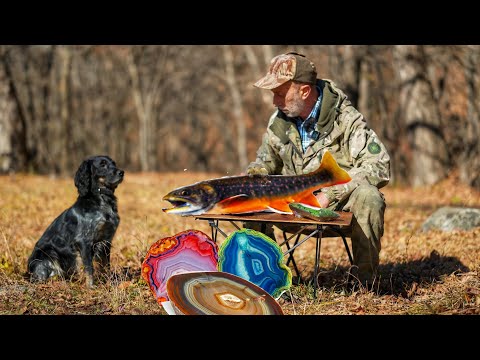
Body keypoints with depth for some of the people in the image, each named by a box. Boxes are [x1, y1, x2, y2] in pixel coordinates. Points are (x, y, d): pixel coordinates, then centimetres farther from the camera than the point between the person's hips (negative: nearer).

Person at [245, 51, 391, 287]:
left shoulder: (346, 120, -15)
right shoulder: (279, 122, 2)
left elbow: (379, 166, -23)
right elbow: (265, 162, 19)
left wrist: (330, 194, -30)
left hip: (340, 206, -4)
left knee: (367, 197, -36)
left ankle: (366, 277, -18)